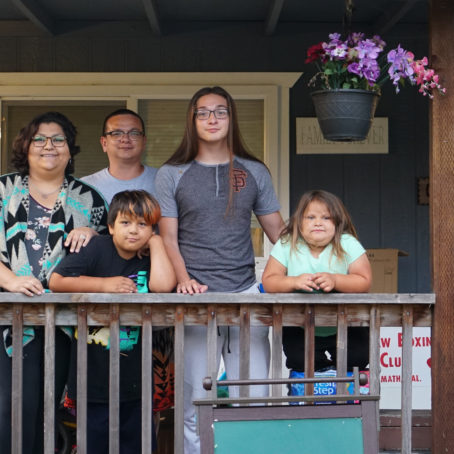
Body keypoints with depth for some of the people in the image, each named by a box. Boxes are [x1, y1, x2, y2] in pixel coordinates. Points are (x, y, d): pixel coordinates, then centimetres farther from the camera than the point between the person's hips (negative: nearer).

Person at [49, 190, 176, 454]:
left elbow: (163, 285, -18)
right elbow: (56, 281, -12)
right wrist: (105, 284, -15)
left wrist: (156, 242, -7)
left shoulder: (148, 260, 5)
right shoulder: (98, 250, -4)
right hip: (94, 379, -3)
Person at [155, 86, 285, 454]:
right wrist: (184, 279, -12)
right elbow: (168, 237, 5)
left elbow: (277, 231, 13)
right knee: (197, 406, 1)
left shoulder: (255, 173, 13)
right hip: (197, 298, -1)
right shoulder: (171, 175, 9)